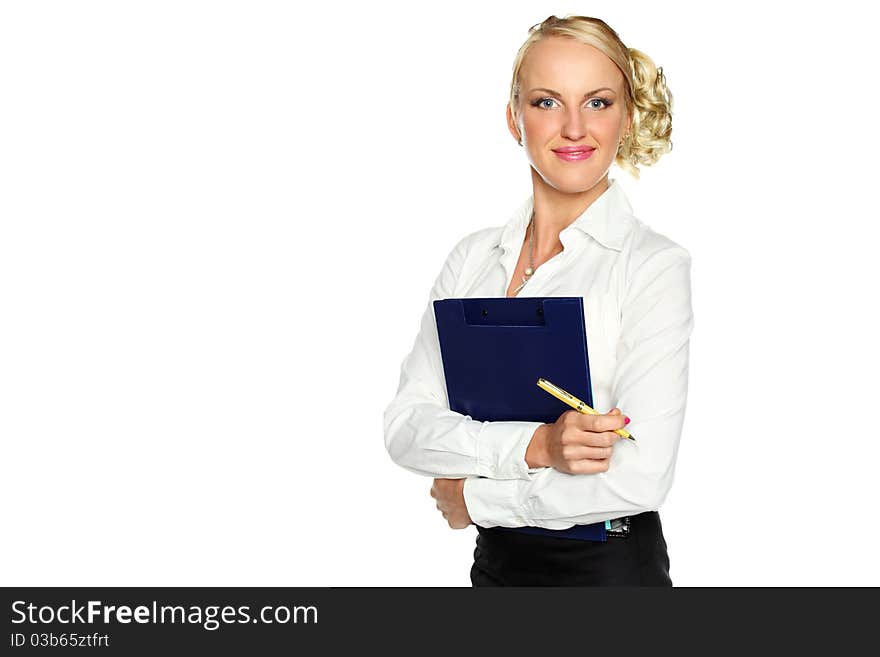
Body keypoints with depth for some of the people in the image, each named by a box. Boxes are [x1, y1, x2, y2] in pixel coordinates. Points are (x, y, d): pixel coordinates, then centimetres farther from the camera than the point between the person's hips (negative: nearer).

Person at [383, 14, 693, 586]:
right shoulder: (474, 257, 2)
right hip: (497, 561, 4)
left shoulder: (653, 265, -13)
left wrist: (473, 496, -11)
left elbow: (640, 476, -22)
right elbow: (406, 426, -5)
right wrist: (534, 445, -22)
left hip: (610, 566, -4)